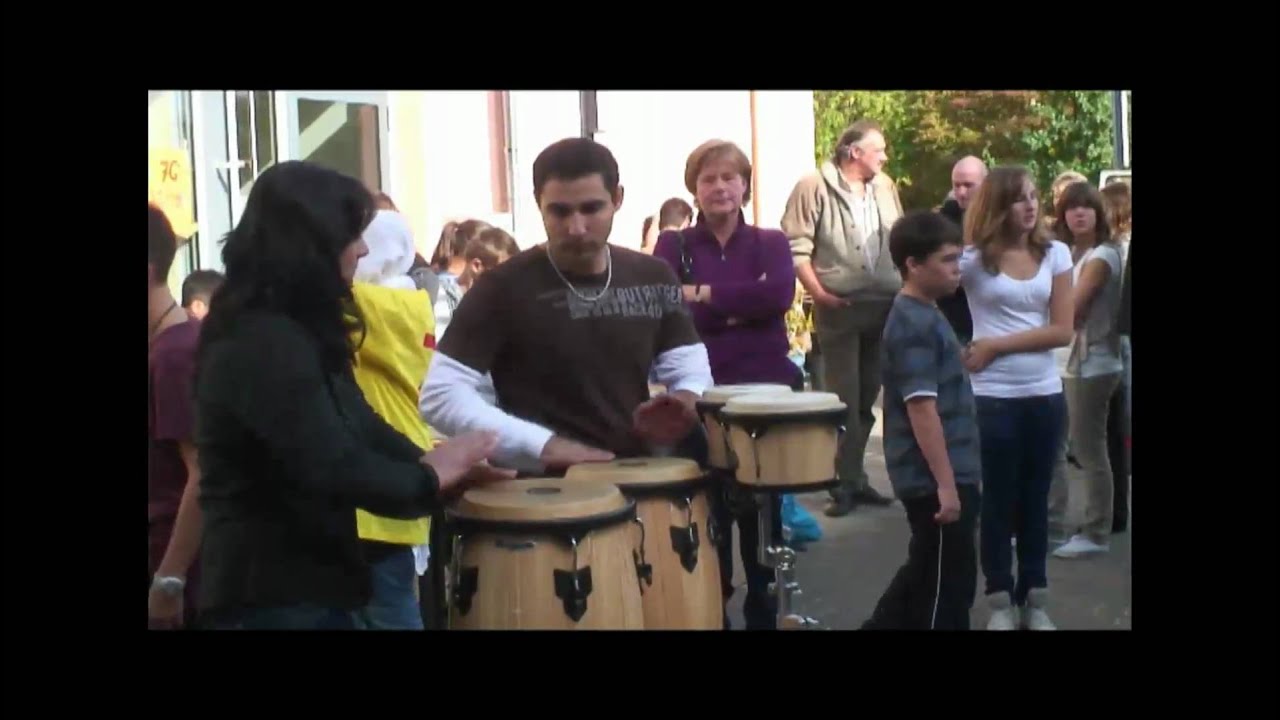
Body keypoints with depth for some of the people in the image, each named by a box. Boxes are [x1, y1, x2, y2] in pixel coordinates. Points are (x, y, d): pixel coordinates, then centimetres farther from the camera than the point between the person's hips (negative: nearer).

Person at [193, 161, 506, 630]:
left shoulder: (298, 331, 12)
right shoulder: (260, 344, -22)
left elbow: (361, 426, 13)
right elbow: (329, 468, -26)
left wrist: (436, 467, 0)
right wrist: (426, 479, -12)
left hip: (302, 577, 10)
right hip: (271, 590, -10)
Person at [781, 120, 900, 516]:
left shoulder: (885, 187, 11)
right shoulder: (814, 187, -8)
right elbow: (796, 246, -12)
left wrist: (908, 285, 7)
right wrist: (817, 291, -17)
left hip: (885, 305, 6)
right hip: (840, 306, -6)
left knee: (868, 397, 12)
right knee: (844, 398, -1)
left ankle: (856, 476, 22)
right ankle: (846, 483, 7)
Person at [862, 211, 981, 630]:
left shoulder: (925, 315, 13)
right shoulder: (915, 325, -19)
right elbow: (922, 408, -24)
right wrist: (946, 484, -24)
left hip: (940, 474, 10)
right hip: (934, 478, -10)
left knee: (927, 572, 20)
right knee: (950, 581, 2)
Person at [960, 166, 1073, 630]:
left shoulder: (1055, 254, 2)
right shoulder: (973, 257, -6)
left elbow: (1062, 330, -3)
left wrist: (998, 345, -10)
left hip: (1045, 393, 3)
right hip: (992, 396, -3)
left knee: (1035, 498, 12)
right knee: (998, 499, 8)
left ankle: (1034, 600, 23)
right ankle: (1001, 601, 19)